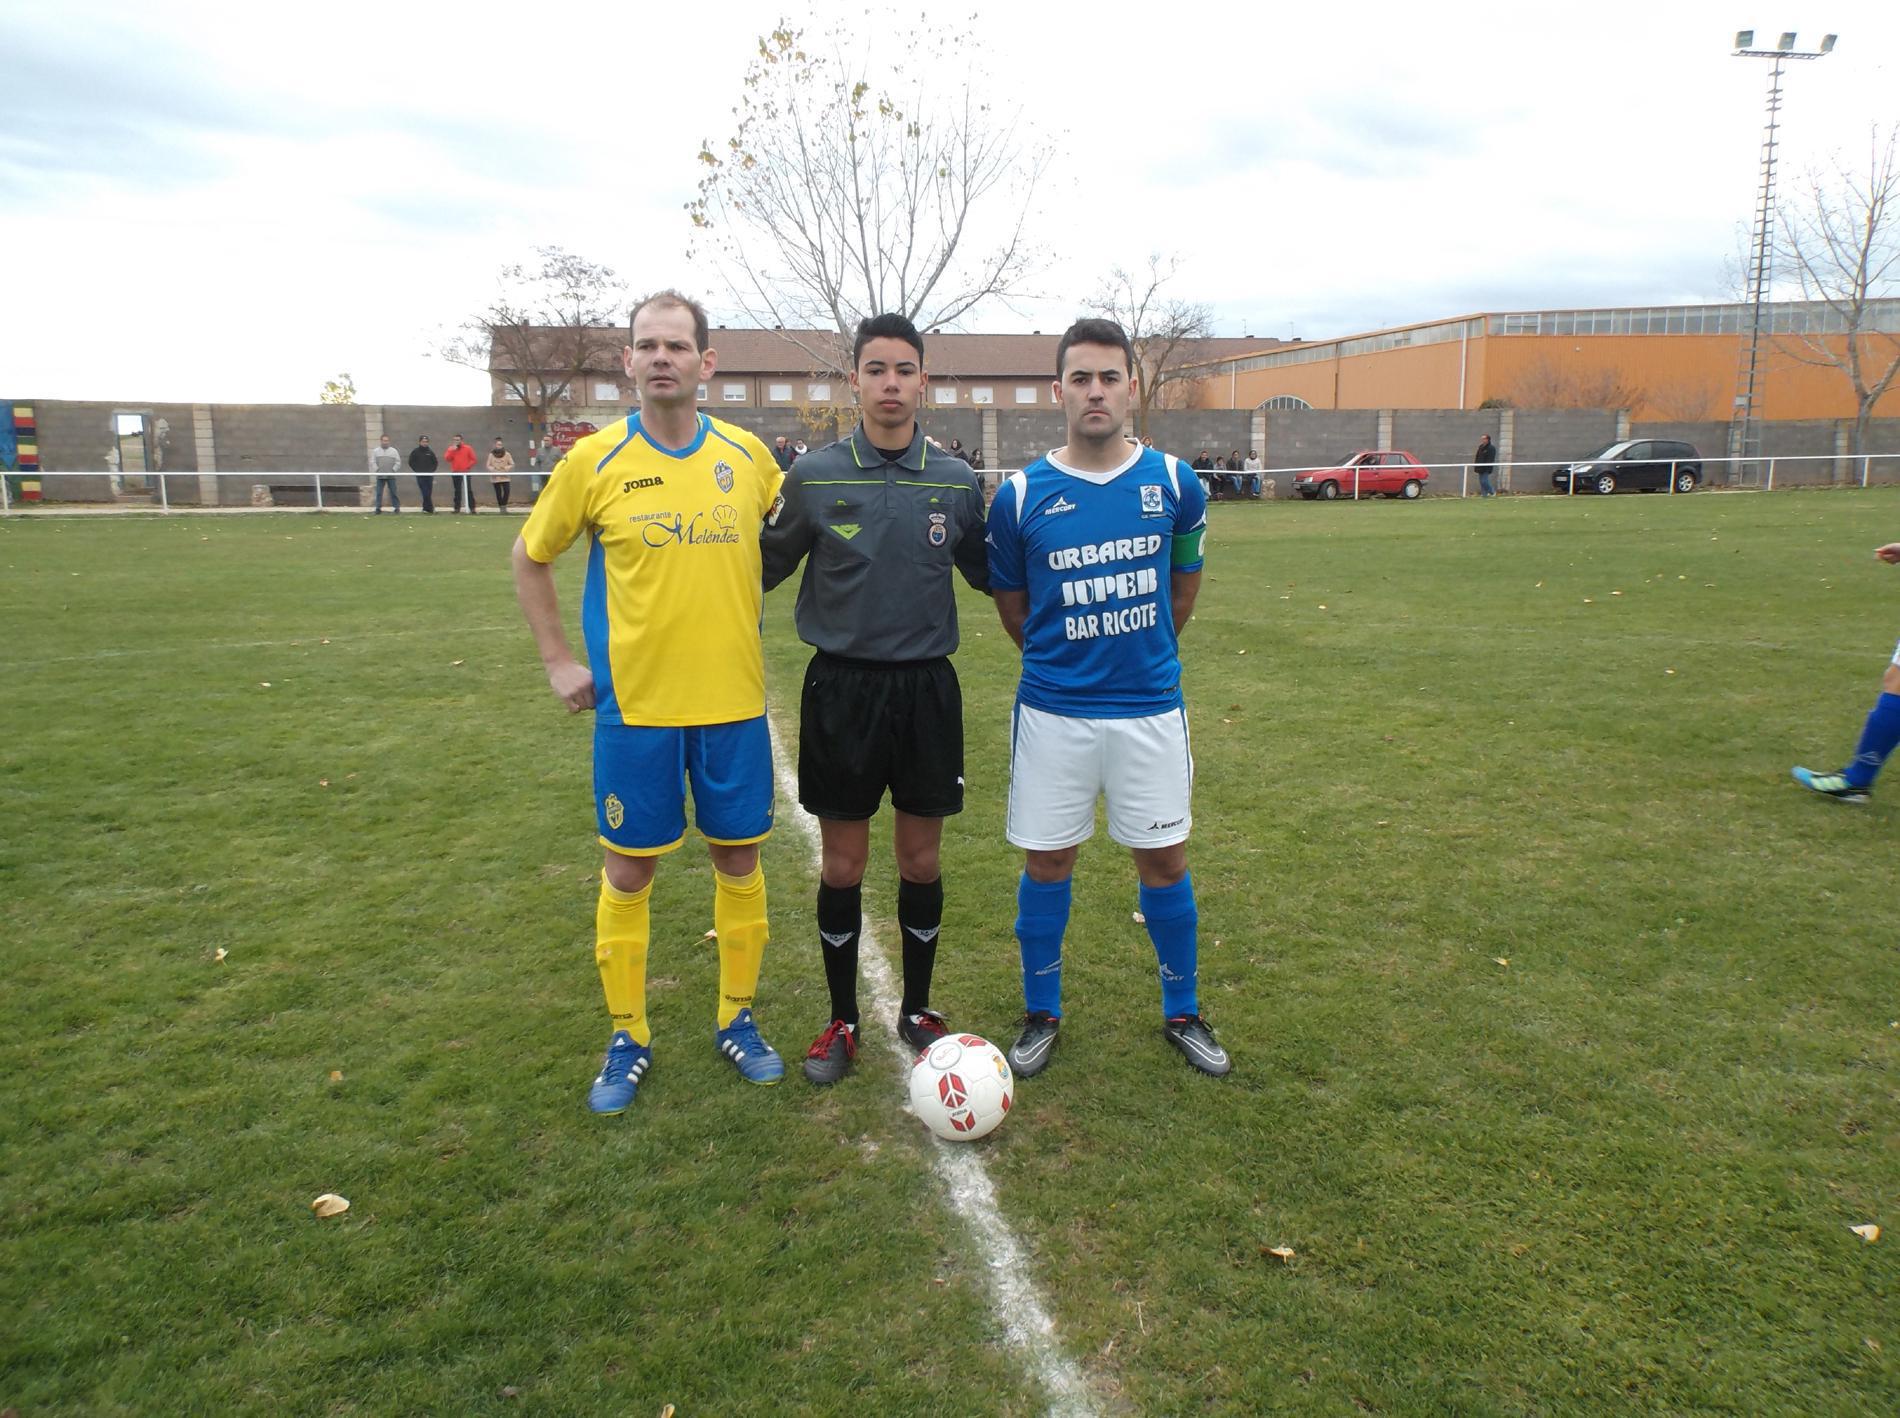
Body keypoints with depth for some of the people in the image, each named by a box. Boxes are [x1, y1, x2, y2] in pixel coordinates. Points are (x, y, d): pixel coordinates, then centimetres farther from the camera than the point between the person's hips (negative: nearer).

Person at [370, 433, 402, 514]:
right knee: (379, 493, 1)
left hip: (391, 476, -1)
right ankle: (378, 508, 4)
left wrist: (393, 470, -7)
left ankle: (396, 507, 7)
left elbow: (398, 462, 4)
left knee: (393, 492, 1)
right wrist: (377, 470, -7)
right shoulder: (375, 451, 7)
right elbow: (372, 462, 4)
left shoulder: (394, 451, 6)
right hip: (380, 476, 1)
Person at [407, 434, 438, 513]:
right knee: (425, 493, -8)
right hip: (420, 476, -2)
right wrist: (417, 470, -3)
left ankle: (426, 508, 12)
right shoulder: (415, 452, 2)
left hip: (429, 475, 2)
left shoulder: (430, 452, 7)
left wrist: (432, 470, 0)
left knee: (428, 493, 2)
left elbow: (435, 462, 13)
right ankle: (430, 509, -9)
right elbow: (411, 462, 5)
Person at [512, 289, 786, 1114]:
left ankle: (738, 1020, 29)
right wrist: (557, 661, 2)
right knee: (629, 870, 7)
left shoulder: (747, 455, 0)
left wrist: (746, 624, 9)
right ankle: (628, 1038, 25)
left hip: (734, 702, 2)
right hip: (635, 704, -1)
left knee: (738, 859, 10)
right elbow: (530, 557, 8)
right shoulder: (594, 461, -4)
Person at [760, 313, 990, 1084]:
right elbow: (766, 568, 6)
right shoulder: (813, 476, -3)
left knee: (921, 858, 10)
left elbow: (986, 572, 14)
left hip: (927, 688, 1)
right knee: (842, 863, 7)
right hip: (840, 688, -1)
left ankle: (916, 1010, 30)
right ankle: (843, 1021, 25)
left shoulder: (957, 482, 2)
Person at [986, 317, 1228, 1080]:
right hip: (1053, 713, -1)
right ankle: (1042, 1012, 28)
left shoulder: (1173, 483, -2)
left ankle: (1182, 1011, 30)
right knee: (1046, 863, 8)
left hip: (1151, 709, 1)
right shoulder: (1020, 495, -5)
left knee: (1164, 860, 10)